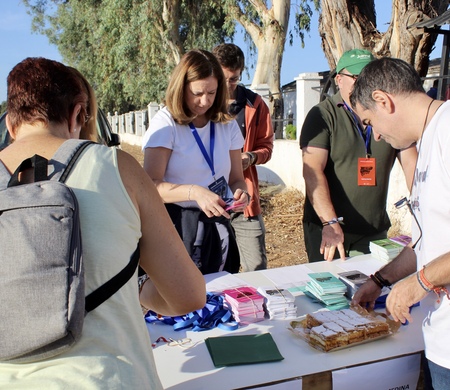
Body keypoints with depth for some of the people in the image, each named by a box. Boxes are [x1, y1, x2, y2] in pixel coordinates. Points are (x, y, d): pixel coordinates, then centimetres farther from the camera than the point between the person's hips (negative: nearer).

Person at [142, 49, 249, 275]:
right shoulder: (166, 123, -7)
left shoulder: (227, 125, 6)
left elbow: (236, 179, 10)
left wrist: (241, 193, -13)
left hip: (217, 226, 4)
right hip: (177, 225, -4)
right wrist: (194, 192, -29)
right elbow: (151, 186, -15)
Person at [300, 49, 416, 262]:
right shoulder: (322, 115, -7)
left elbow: (411, 165, 0)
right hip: (326, 228, -3)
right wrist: (330, 223, -27)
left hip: (375, 230, 3)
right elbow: (312, 171, -17)